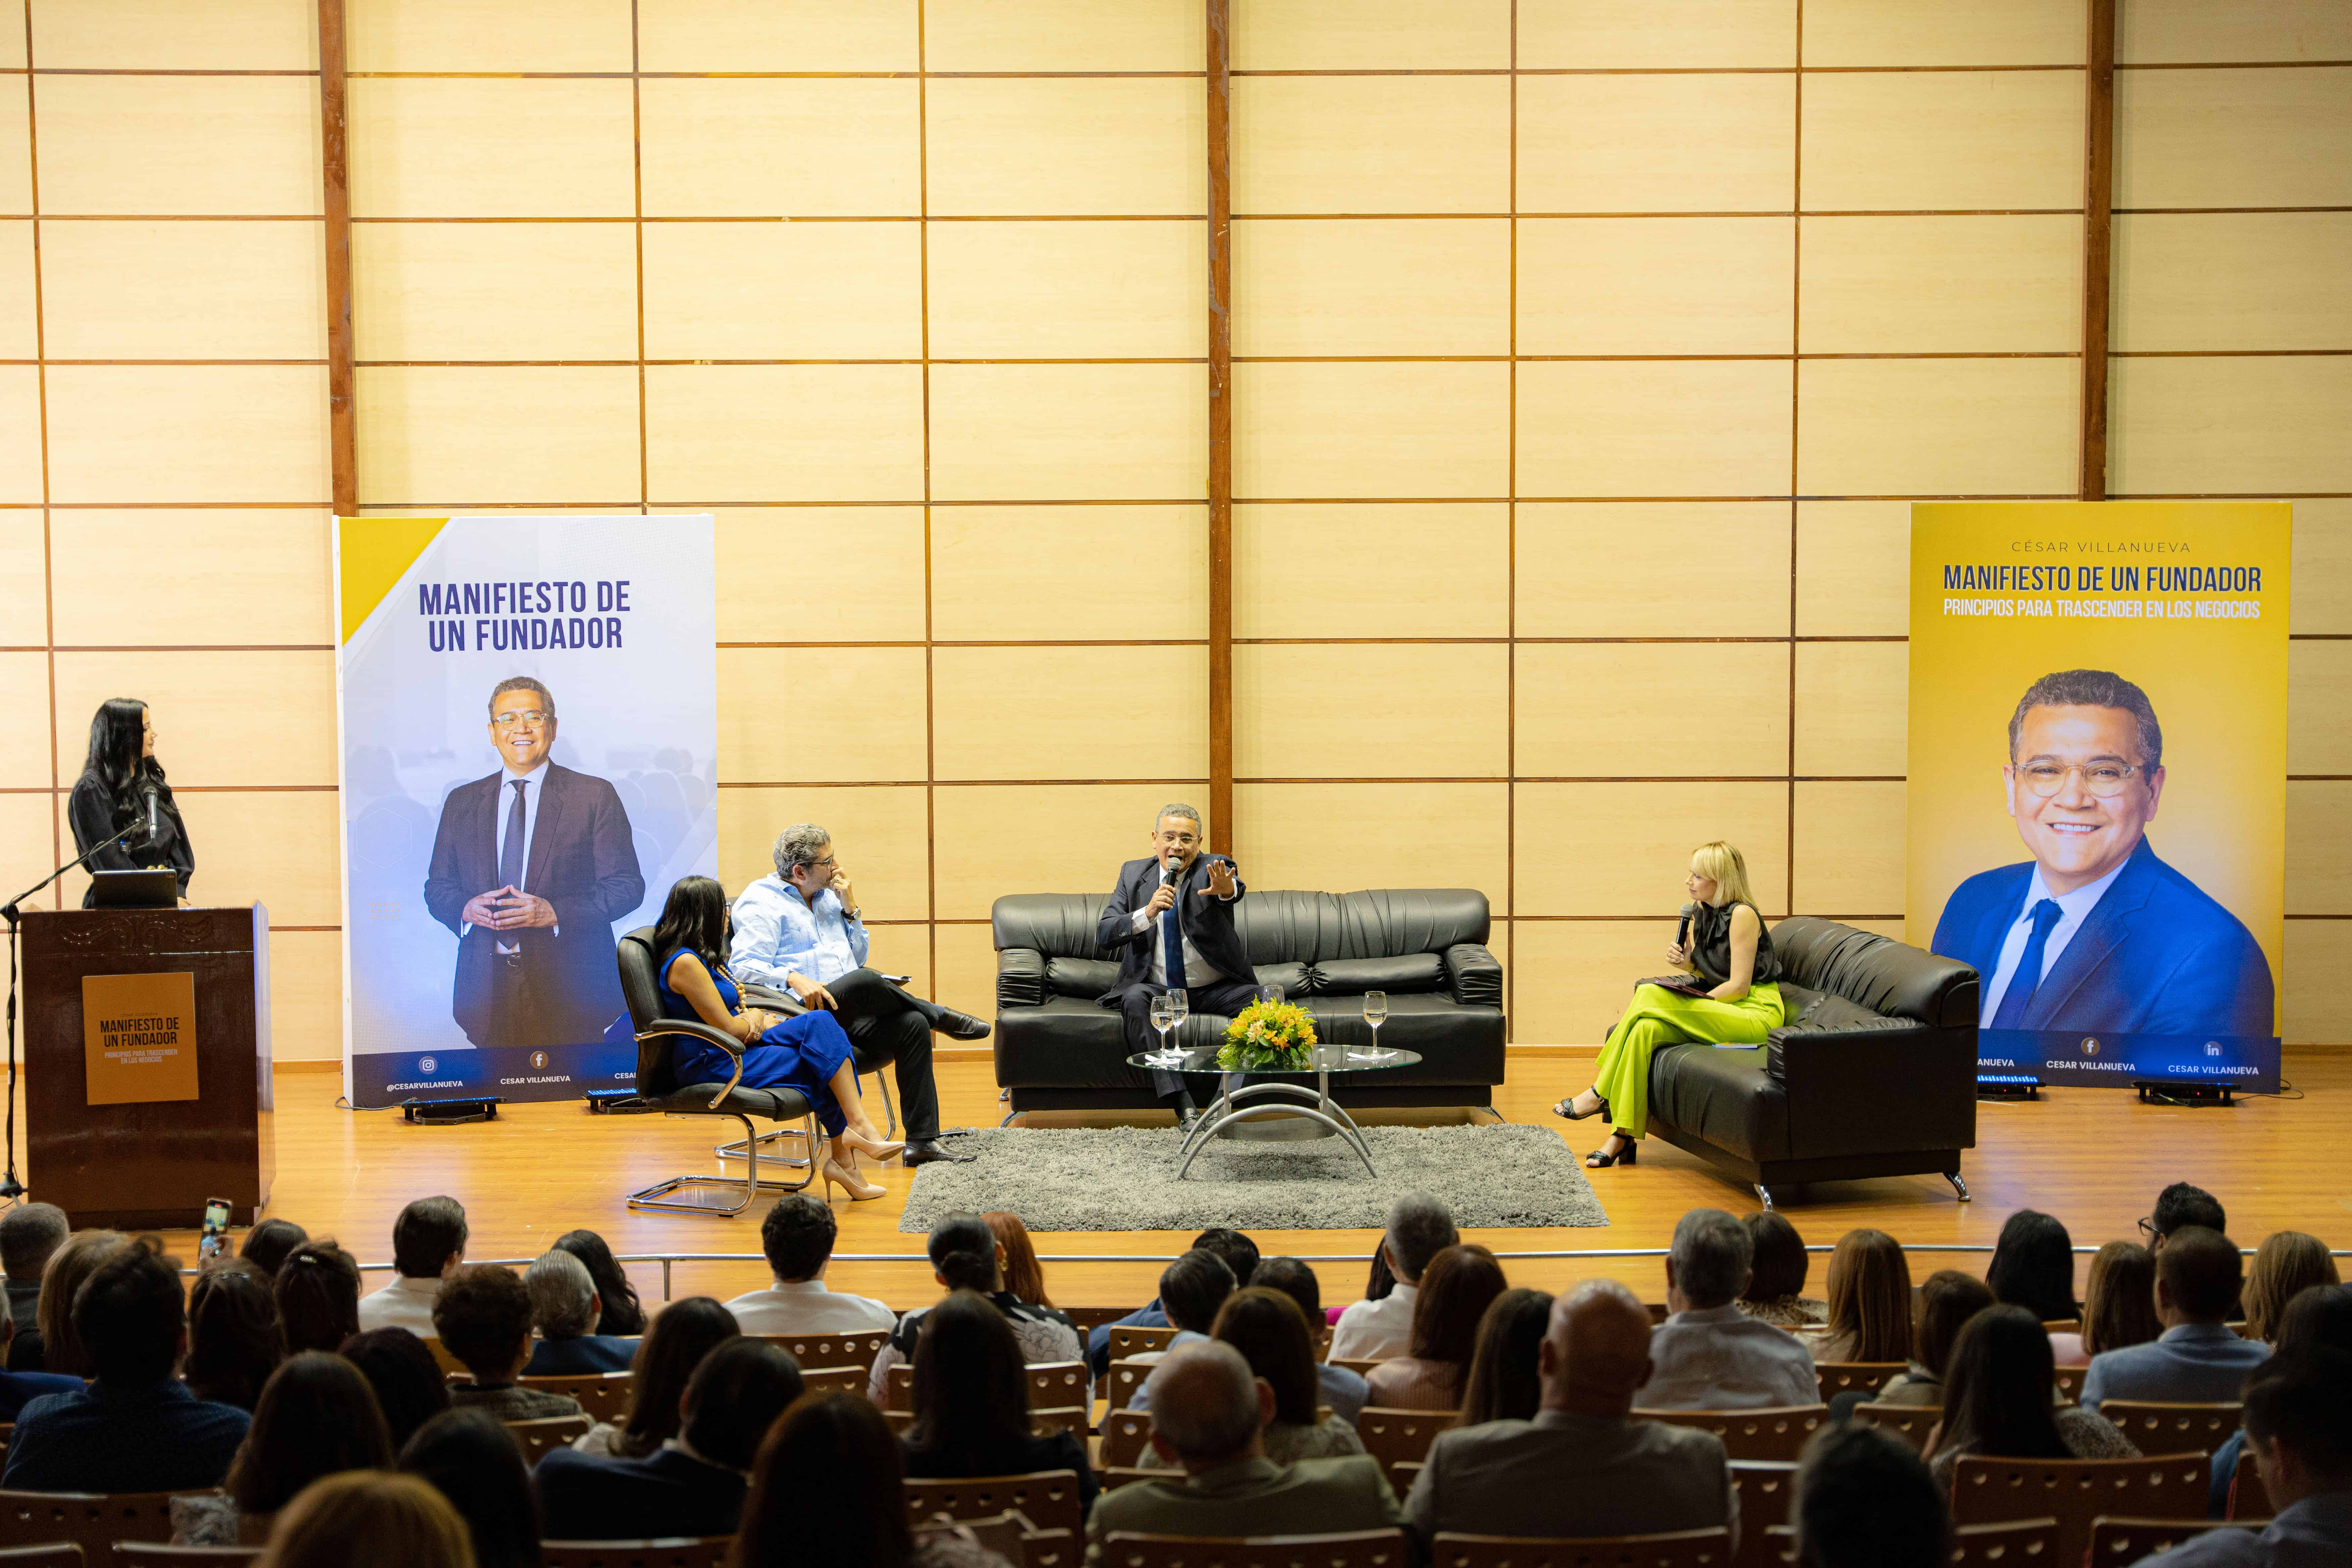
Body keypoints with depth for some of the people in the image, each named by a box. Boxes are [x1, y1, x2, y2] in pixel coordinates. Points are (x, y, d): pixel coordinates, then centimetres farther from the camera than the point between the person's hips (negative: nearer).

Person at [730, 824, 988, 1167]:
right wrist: (794, 979, -27)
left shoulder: (827, 897, 23)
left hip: (851, 1016, 7)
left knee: (912, 1024, -22)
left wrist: (851, 909, 13)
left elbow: (857, 959, 27)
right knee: (863, 982, -37)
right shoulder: (761, 902, 0)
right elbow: (744, 965, -13)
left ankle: (922, 1142, -21)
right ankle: (939, 1016, -10)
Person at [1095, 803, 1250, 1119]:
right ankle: (1185, 1108, -39)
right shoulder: (1133, 873, 5)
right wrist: (1148, 913, -25)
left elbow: (1236, 889, -29)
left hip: (1215, 989, -1)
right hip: (1157, 987, 1)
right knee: (1135, 999, -32)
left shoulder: (1211, 869, -2)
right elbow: (1103, 935, -6)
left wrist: (1226, 890, -55)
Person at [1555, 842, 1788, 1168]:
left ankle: (1600, 1094, -13)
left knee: (1649, 997, -24)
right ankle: (1623, 1137, -23)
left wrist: (1693, 1005, -13)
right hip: (1720, 1012, 8)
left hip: (1756, 1015, -8)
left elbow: (1739, 985, -15)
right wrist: (1686, 963, -1)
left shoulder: (1742, 915, -13)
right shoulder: (1701, 912, 12)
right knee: (1646, 1028, -20)